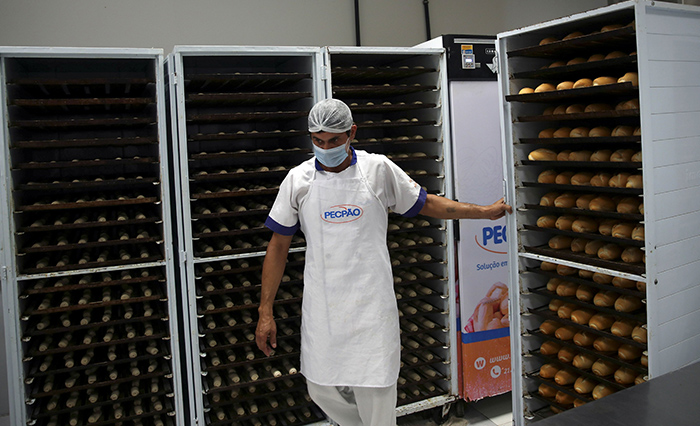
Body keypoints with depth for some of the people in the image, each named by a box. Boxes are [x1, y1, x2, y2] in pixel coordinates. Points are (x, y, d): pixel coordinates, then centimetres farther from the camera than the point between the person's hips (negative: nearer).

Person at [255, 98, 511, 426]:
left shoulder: (378, 169, 0)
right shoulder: (298, 180, 1)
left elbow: (426, 204, 13)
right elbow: (278, 245, 4)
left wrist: (485, 212, 10)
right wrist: (265, 312, 2)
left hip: (371, 303, -1)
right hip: (322, 308, 2)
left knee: (375, 393, -2)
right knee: (321, 389, 9)